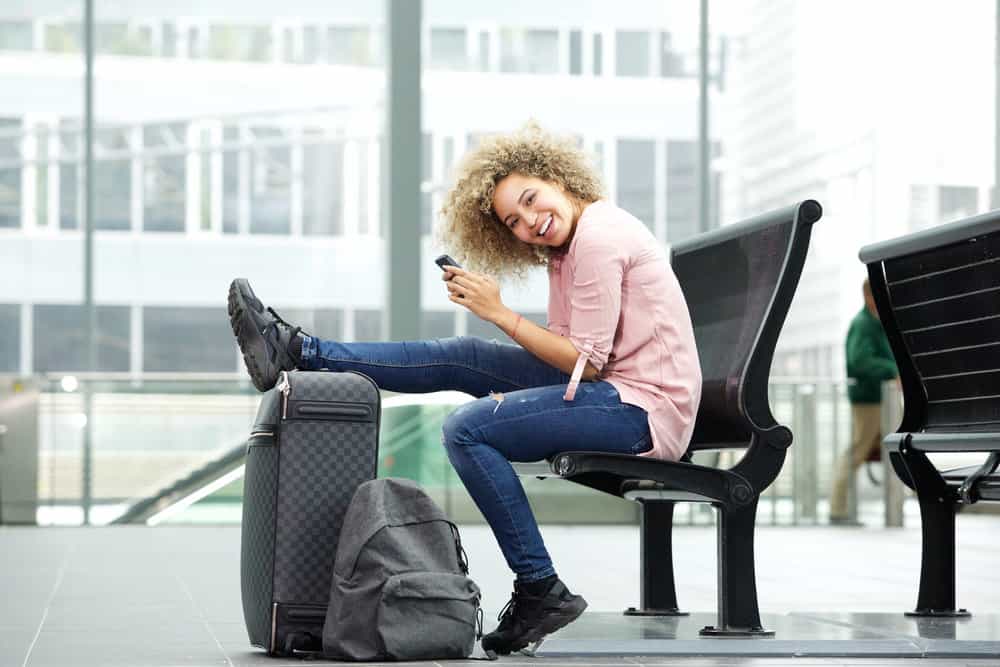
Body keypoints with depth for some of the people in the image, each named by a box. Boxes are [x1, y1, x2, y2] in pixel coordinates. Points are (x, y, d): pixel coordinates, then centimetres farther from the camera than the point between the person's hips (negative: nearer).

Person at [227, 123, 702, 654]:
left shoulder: (598, 238, -17)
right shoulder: (572, 242, 13)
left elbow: (585, 360, -17)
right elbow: (568, 350, 7)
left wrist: (499, 312, -12)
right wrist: (481, 301, -3)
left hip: (646, 407, -10)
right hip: (616, 385, 10)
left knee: (468, 428, -18)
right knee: (458, 359, 6)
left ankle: (541, 591, -12)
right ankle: (299, 352, 10)